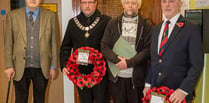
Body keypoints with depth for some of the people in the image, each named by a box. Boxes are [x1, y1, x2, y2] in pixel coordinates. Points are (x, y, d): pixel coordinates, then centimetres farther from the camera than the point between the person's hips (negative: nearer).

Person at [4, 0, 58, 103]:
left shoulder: (50, 16, 3)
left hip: (42, 68, 1)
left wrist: (53, 66, 3)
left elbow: (54, 42, 4)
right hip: (20, 68, 0)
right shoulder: (12, 15, 2)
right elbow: (8, 43, 2)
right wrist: (9, 66, -3)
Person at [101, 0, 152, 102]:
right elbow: (104, 46, 2)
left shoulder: (146, 25, 0)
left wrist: (129, 62, -17)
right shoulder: (112, 24, 7)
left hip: (136, 77, -1)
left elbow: (148, 49, -7)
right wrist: (117, 60, -14)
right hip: (116, 76, 2)